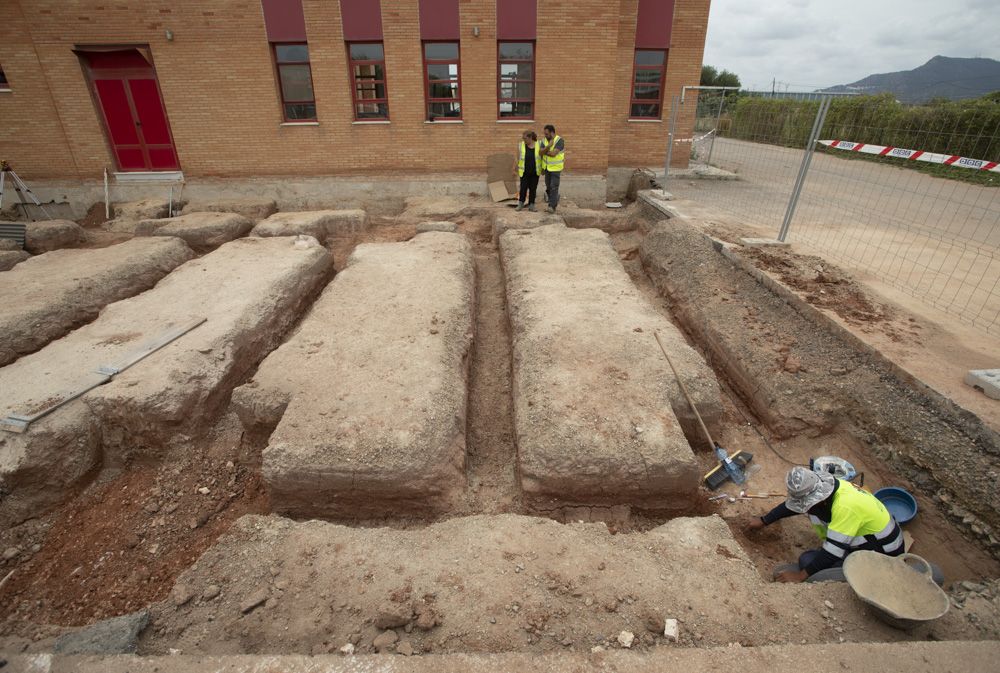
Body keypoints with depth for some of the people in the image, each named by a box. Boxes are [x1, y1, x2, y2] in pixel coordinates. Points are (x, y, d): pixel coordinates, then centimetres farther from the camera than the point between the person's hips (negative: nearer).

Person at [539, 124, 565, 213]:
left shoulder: (559, 140, -16)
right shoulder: (544, 141, 2)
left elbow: (553, 153, -25)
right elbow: (541, 152, -12)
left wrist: (545, 151, -10)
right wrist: (548, 146, -26)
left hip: (556, 168, -6)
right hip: (547, 167, 6)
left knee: (554, 187, -10)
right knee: (548, 185, 13)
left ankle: (552, 206, -9)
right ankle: (555, 198, 36)